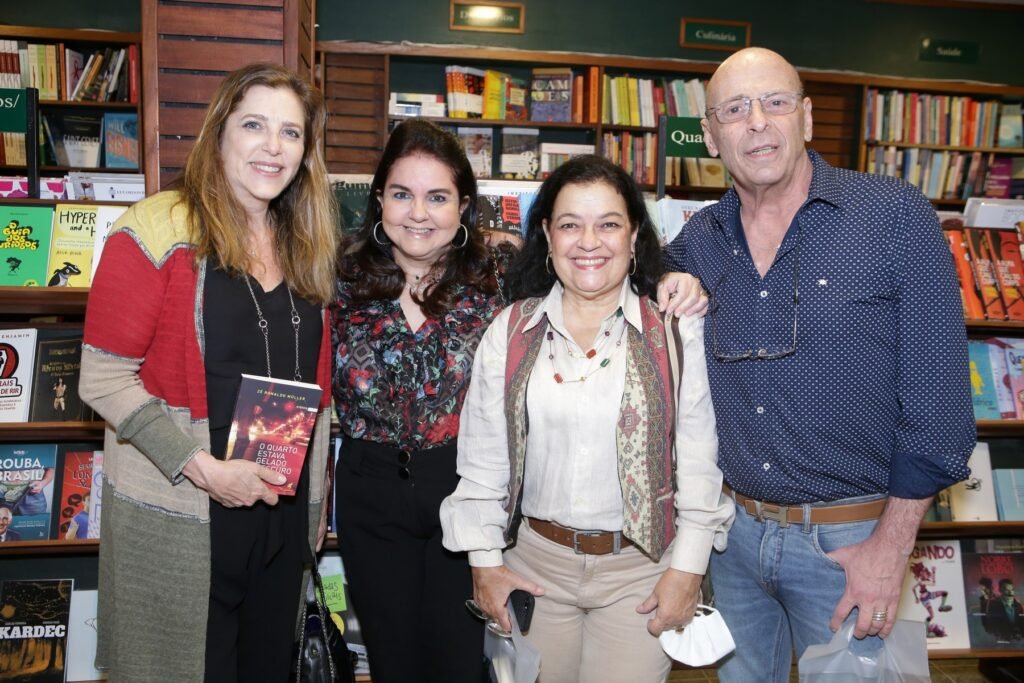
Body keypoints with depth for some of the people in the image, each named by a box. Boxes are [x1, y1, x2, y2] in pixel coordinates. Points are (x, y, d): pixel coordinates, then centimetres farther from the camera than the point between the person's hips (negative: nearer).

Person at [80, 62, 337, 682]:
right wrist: (201, 468, -21)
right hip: (176, 519, -5)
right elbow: (103, 379, -14)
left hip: (283, 511, 6)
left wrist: (316, 493, 14)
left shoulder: (305, 246, 7)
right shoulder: (159, 232, -12)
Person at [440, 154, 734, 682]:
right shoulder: (510, 332, -1)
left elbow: (699, 459, -4)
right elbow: (483, 457, 2)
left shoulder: (676, 332, -6)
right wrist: (484, 561, 2)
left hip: (642, 567, -2)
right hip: (536, 563, 2)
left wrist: (688, 568, -5)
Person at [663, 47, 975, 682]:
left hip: (849, 540, -4)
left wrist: (891, 547, -13)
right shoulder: (698, 241, 0)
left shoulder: (895, 214, -12)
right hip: (735, 530, 4)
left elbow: (936, 397, -12)